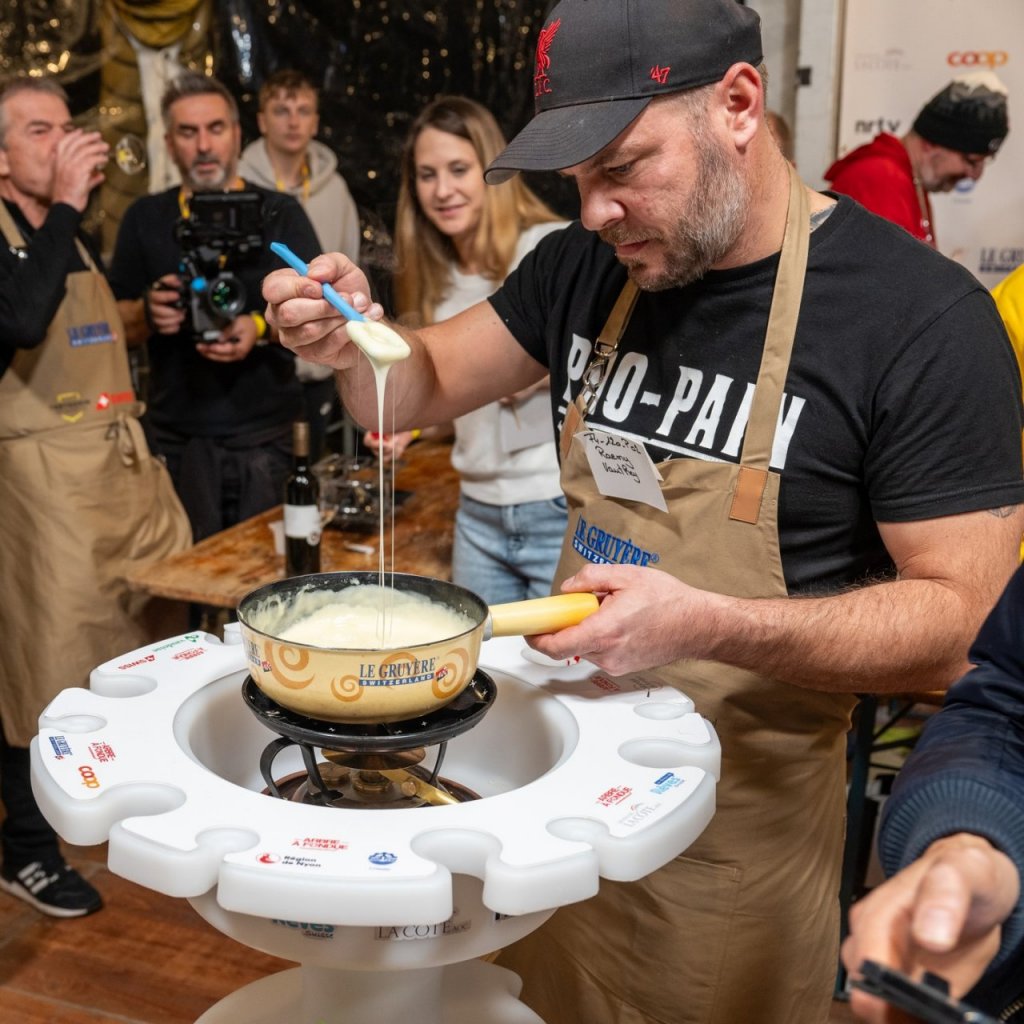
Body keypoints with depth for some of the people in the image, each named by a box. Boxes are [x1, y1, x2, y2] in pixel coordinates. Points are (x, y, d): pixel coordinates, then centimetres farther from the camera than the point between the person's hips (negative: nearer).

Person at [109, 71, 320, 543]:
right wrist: (147, 312, -12)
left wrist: (262, 327, -19)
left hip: (268, 435, -1)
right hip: (178, 439, 1)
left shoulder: (280, 214, 5)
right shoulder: (144, 219, 9)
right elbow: (116, 324, 10)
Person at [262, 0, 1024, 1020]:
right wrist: (353, 343, -17)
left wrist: (708, 626, -31)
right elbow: (424, 387, 6)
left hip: (743, 813, -5)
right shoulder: (583, 267, -2)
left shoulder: (918, 316, -20)